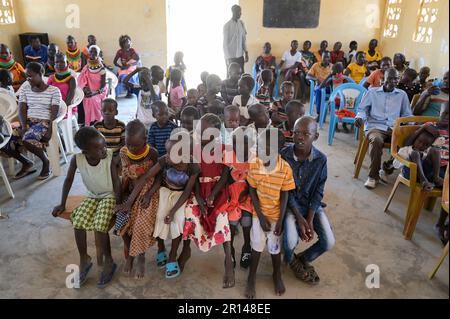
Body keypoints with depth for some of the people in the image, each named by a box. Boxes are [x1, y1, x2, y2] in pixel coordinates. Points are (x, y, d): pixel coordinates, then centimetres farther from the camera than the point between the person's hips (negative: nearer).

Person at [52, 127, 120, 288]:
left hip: (109, 196, -3)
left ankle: (108, 261, 0)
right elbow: (69, 180, -2)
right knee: (78, 224, -17)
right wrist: (62, 204, 2)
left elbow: (116, 181, -15)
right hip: (92, 196, 3)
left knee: (99, 226, -23)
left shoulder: (110, 156, -25)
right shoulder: (77, 159, -18)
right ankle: (84, 260, 7)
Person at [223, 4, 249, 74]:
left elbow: (244, 39, 12)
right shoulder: (227, 26, -12)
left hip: (240, 56, 5)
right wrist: (227, 58, -14)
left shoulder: (241, 23, 6)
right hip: (231, 57, -5)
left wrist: (246, 53, 9)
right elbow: (225, 43, -11)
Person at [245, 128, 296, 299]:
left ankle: (277, 275, 39)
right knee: (257, 246, 9)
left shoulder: (285, 169, -23)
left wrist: (280, 220, -10)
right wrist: (261, 216, -11)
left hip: (276, 214, -1)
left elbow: (285, 196, -12)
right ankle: (251, 278, 31)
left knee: (274, 247, 12)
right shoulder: (254, 165, -18)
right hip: (259, 213, 1)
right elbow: (252, 191, -9)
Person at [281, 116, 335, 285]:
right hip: (290, 203, -2)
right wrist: (299, 219, -20)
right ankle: (291, 260, 17)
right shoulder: (284, 156, -18)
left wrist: (310, 220, -16)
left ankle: (304, 259, 22)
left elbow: (318, 192, -7)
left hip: (312, 204, 3)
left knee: (329, 242, -12)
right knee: (291, 242, -23)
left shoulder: (321, 159, -12)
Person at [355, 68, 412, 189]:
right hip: (375, 126, -2)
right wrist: (359, 117, -13)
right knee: (377, 140, -38)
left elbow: (407, 114, 19)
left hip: (394, 128, 3)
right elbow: (362, 109, 11)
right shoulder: (372, 92, 14)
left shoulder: (402, 95, 20)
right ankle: (374, 176, -23)